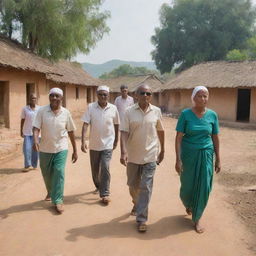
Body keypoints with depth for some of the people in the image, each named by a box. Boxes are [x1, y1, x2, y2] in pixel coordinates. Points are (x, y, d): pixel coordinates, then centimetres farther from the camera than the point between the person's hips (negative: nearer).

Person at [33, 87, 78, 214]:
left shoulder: (66, 113, -5)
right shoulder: (42, 111, -8)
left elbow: (71, 132, 2)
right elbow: (36, 127, -13)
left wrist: (75, 150, 5)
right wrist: (35, 140, -35)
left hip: (61, 148, -1)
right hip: (45, 149, 1)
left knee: (59, 173, -11)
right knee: (46, 174, 15)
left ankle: (58, 201, 0)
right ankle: (50, 192, 44)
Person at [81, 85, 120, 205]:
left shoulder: (113, 109, -5)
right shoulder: (90, 107, -8)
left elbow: (116, 125, 7)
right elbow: (85, 124, -12)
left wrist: (116, 140, 14)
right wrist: (83, 141, -21)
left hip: (107, 144, -1)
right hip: (94, 144, 2)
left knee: (105, 168, -10)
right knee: (95, 169, 15)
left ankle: (105, 194, 0)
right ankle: (98, 186, 41)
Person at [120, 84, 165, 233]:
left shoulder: (156, 111, -2)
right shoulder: (129, 112, -6)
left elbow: (160, 131, 9)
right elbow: (124, 132, -12)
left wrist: (162, 150, 14)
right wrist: (123, 152, -23)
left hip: (150, 156, -1)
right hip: (133, 156, 1)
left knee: (146, 188, -1)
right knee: (133, 185, 16)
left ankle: (141, 219, 9)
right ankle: (137, 204, 46)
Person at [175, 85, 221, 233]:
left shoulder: (212, 115, -1)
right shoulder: (185, 114, -8)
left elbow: (216, 138, 6)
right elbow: (179, 137, -8)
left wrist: (218, 160, 6)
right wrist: (178, 159, -12)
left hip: (206, 155, 2)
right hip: (188, 154, -1)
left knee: (203, 187, 2)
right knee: (188, 184, 11)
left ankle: (197, 219, 21)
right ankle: (188, 204, 46)